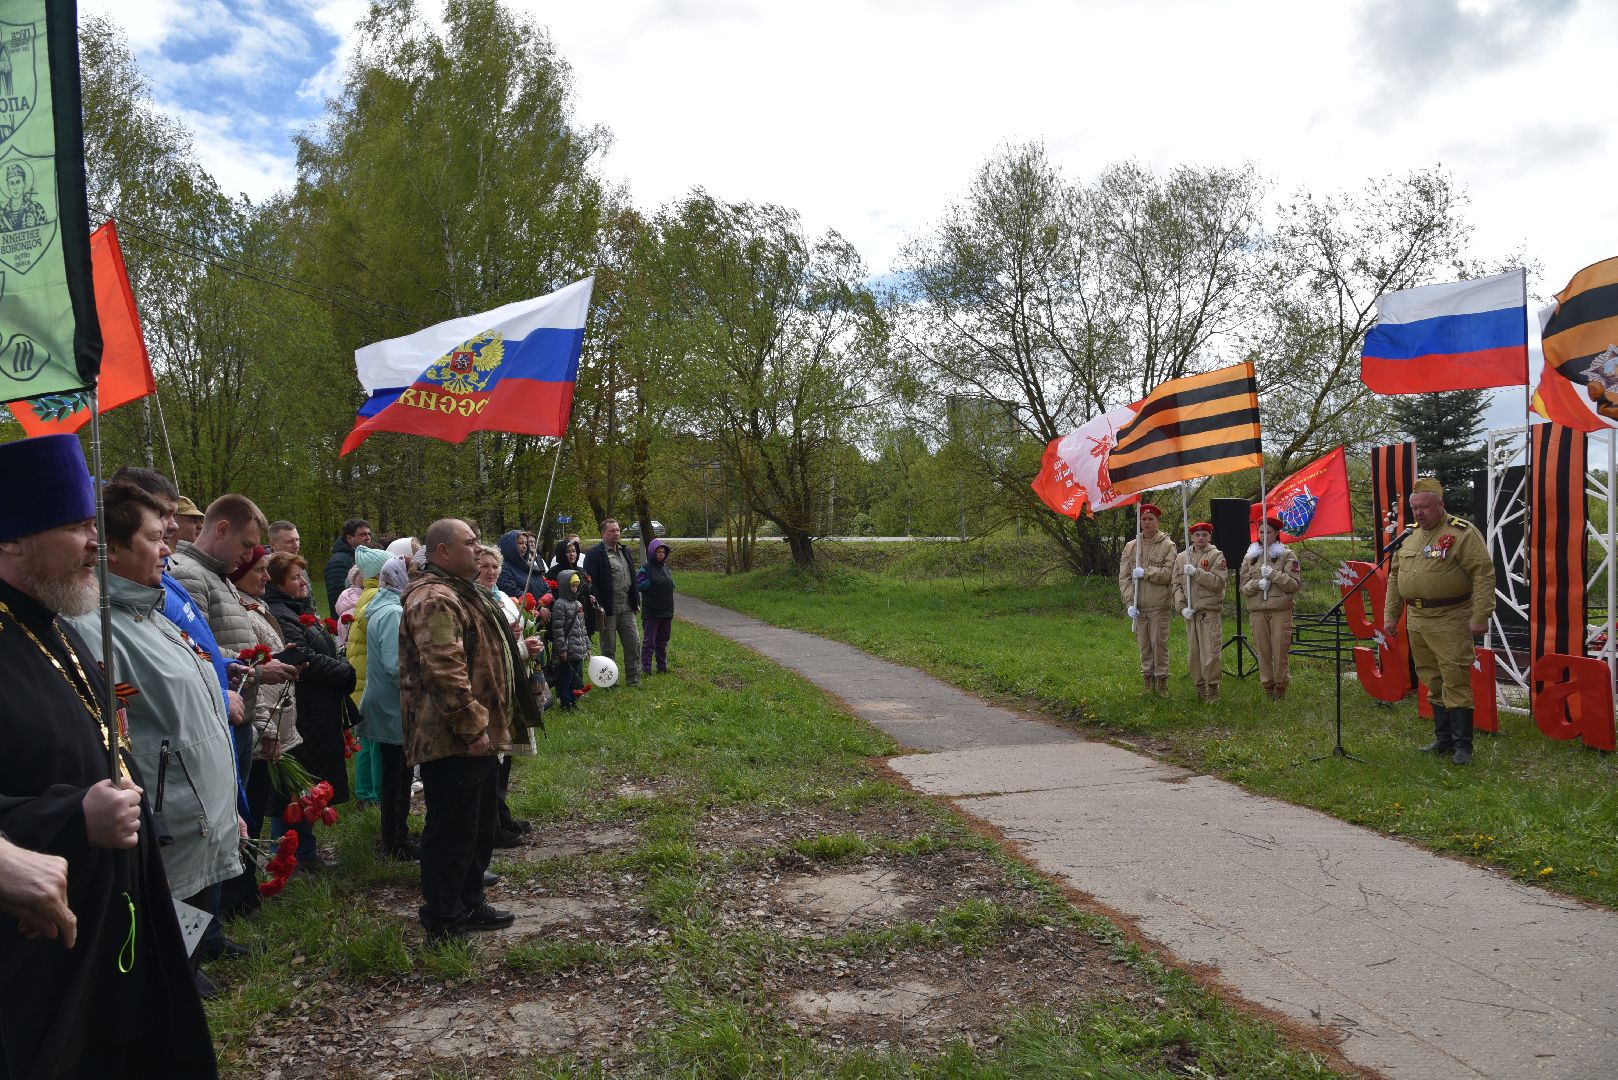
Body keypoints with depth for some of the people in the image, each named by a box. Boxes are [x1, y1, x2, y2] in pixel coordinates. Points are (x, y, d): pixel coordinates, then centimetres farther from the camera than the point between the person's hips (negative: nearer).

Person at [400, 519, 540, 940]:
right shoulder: (435, 601, -20)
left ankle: (469, 904, 32)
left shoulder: (458, 593, 17)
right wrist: (472, 727, -25)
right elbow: (444, 672, -28)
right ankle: (443, 918, 12)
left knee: (478, 827, 20)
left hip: (473, 737, 11)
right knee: (452, 831, 0)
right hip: (453, 741, -11)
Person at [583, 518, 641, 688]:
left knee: (633, 644, 6)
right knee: (609, 647, 4)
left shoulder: (626, 552, 16)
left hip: (626, 607, 6)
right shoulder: (594, 554, -8)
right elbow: (590, 581, -12)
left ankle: (633, 679, 15)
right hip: (608, 608, -6)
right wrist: (598, 604, -19)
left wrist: (636, 601, 16)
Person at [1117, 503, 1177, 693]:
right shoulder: (1131, 547, 8)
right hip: (1138, 606, 3)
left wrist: (1146, 572, -15)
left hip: (1159, 606, -3)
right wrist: (1129, 603, -5)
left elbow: (1169, 573, -10)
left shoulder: (1167, 545, 0)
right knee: (1144, 645, 8)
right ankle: (1148, 683, 17)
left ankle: (1161, 683, 8)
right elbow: (1123, 577, 3)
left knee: (1159, 644, -2)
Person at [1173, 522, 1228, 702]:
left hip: (1210, 611, -4)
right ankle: (1199, 686, 19)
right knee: (1192, 652, 8)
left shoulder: (1216, 556, 0)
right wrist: (1182, 606, -3)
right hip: (1190, 612, 4)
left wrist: (1196, 572, -17)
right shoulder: (1183, 557, 11)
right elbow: (1177, 584, 9)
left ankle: (1213, 687, 3)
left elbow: (1218, 583, -11)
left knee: (1211, 652, -7)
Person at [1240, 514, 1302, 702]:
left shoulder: (1286, 555, 4)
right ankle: (1267, 687, 12)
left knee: (1280, 650, -4)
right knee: (1262, 651, 3)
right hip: (1258, 611, 3)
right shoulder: (1250, 556, 14)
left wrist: (1273, 574, -14)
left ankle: (1281, 688, 7)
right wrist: (1257, 584, -10)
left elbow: (1295, 584, -3)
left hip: (1281, 610, -3)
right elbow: (1244, 586, 11)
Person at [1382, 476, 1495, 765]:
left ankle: (1462, 745, 2)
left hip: (1450, 622, -7)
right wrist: (1390, 616, 18)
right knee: (1433, 684, 13)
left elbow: (1483, 574, -13)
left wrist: (1479, 617, -18)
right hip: (1417, 622, 7)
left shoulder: (1462, 532, -8)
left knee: (1455, 682, -6)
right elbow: (1395, 578, 20)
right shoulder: (1408, 537, 14)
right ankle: (1443, 739, 23)